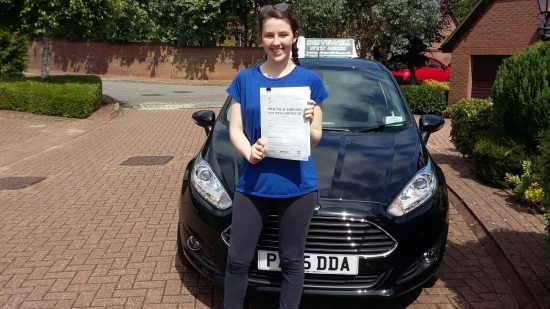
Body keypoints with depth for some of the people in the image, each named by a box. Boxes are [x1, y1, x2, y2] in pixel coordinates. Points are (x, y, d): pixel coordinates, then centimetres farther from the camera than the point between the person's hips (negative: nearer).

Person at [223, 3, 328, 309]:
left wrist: (308, 121, -20)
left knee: (292, 260, 13)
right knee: (238, 259, 9)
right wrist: (248, 151, -17)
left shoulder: (310, 80, -1)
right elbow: (235, 129, 4)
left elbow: (316, 137, 3)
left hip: (297, 185, -1)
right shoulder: (245, 79, 3)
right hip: (253, 182, 2)